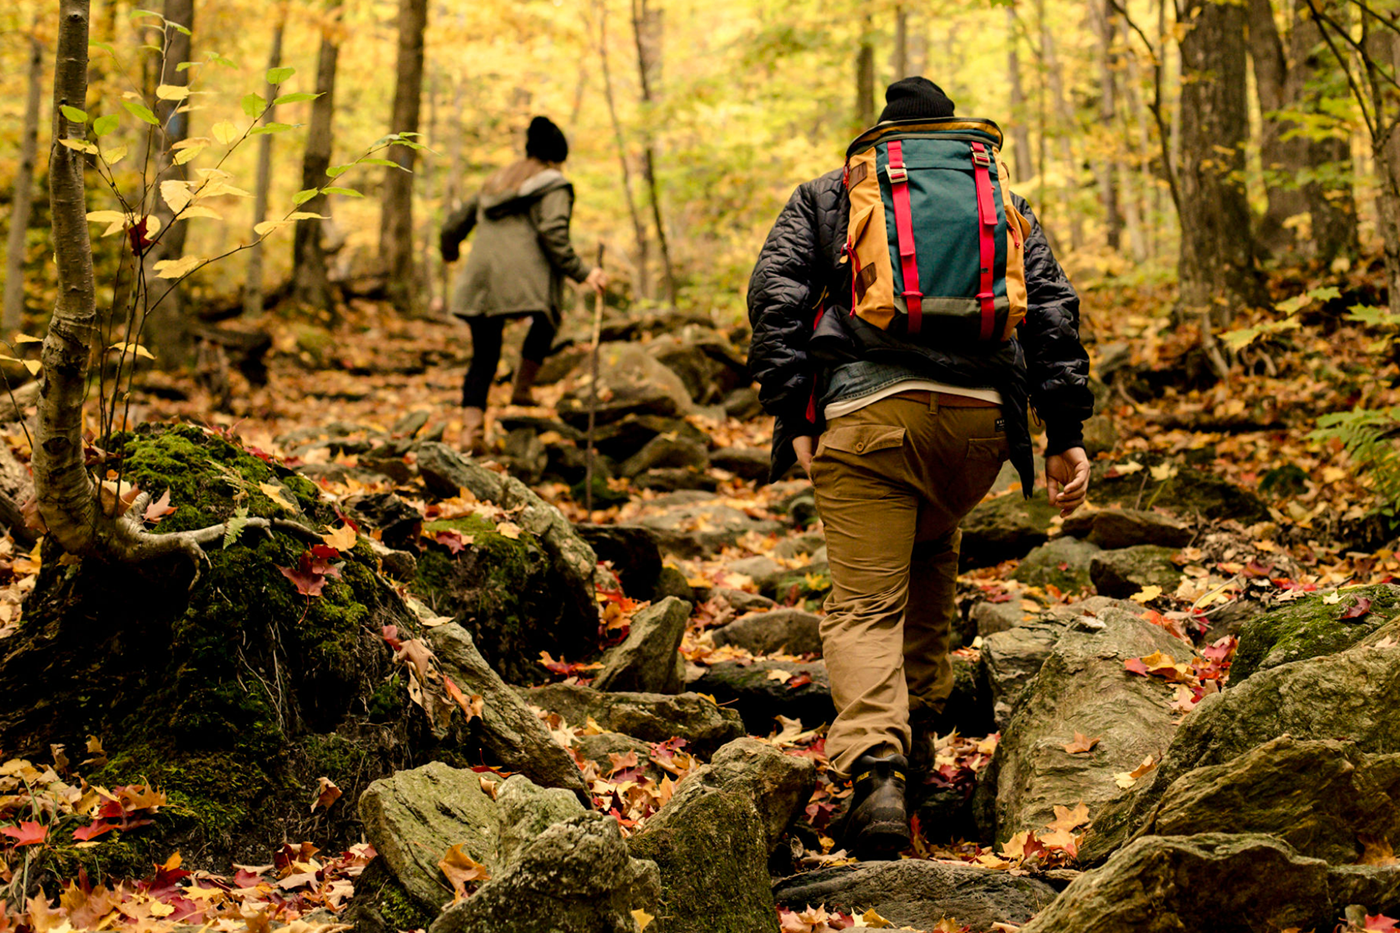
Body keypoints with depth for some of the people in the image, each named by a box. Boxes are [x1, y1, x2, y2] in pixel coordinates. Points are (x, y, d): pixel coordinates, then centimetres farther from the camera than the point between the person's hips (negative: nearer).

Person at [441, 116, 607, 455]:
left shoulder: (494, 183, 26)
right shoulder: (553, 186, 6)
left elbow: (454, 225, 30)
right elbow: (552, 233, -11)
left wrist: (449, 252, 51)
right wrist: (582, 273, -11)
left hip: (480, 281, 5)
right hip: (524, 281, -5)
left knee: (484, 357, 10)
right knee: (545, 320, 26)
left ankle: (472, 430, -2)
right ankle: (523, 387, 14)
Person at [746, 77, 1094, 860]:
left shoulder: (827, 196, 21)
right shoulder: (1004, 204, 27)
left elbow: (776, 296, 4)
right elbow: (1053, 310, 13)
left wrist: (792, 415, -2)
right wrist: (1067, 432, 8)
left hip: (864, 409, -3)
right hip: (978, 414, 3)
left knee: (866, 604, -6)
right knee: (932, 553, 30)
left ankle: (877, 769, -27)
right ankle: (920, 718, 31)